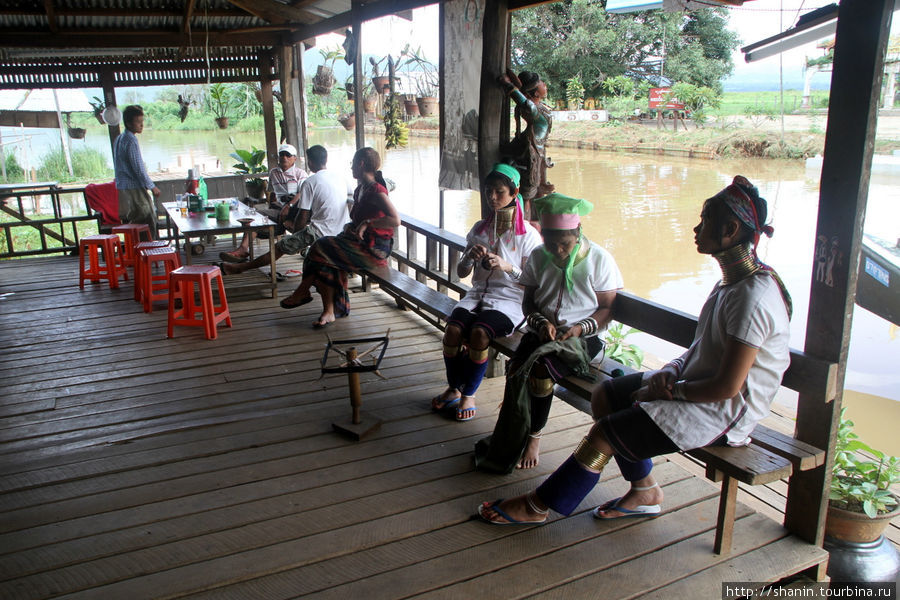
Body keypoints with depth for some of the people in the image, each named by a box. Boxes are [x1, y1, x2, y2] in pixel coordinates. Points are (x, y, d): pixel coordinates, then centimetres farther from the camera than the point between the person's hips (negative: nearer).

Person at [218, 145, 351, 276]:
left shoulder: (309, 182, -11)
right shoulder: (339, 177, 11)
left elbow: (303, 216, -11)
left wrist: (295, 232, 10)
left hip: (321, 233, -7)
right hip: (342, 232, 7)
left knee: (280, 247, 4)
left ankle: (240, 267, 10)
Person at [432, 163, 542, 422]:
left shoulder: (528, 234, -2)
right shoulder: (480, 229, 12)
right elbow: (461, 273, 12)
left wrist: (508, 267, -22)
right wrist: (471, 256, -10)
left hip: (509, 300, -4)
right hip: (479, 293, 4)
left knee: (479, 333, -31)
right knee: (452, 329, -25)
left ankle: (469, 394, -9)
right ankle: (453, 388, -1)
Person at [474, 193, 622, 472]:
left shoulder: (599, 259, -4)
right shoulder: (538, 257, 5)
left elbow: (606, 308, 0)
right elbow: (528, 301, 10)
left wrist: (580, 328, -16)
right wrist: (542, 322, -11)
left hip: (581, 337, -3)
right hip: (542, 332, 4)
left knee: (541, 368, -30)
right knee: (516, 368, -26)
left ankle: (533, 435, -6)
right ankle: (509, 445, -13)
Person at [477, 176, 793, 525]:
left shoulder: (754, 297, -26)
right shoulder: (732, 278, 6)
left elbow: (727, 386, -26)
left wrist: (669, 390, -15)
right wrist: (672, 370, -3)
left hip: (726, 411, -10)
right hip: (699, 386, 10)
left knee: (604, 432, -14)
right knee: (605, 395, 6)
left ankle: (539, 506, 4)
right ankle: (644, 492, 14)